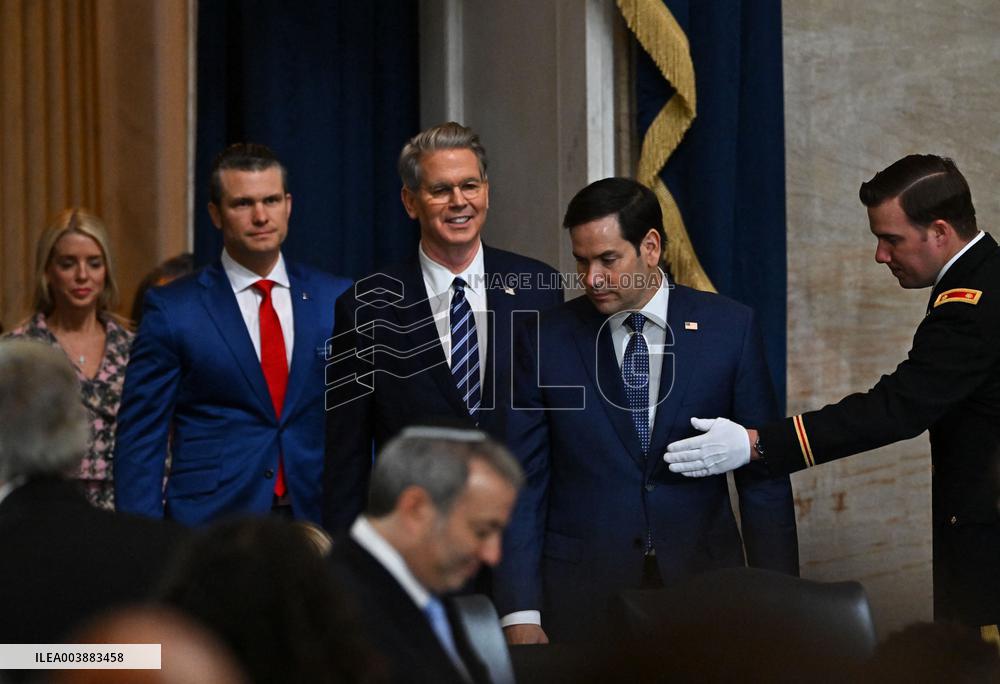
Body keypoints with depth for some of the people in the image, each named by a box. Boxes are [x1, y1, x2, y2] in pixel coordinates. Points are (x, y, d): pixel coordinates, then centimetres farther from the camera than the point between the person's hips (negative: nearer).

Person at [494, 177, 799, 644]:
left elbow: (763, 477, 3)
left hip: (703, 586, 0)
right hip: (581, 596, 0)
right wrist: (520, 614, -8)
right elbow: (523, 482, -1)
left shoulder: (729, 328, -1)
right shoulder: (545, 339, -1)